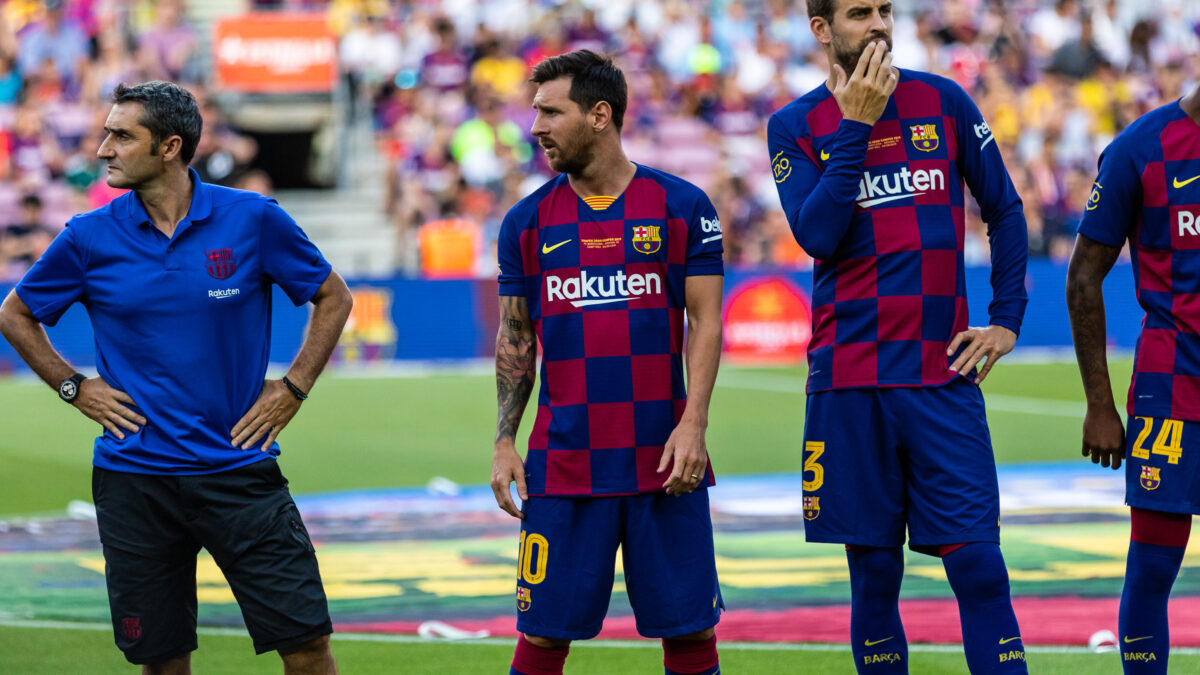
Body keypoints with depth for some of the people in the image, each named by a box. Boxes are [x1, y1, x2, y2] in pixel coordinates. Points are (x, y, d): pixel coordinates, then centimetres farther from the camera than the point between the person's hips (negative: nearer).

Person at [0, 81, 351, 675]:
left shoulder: (254, 219, -3)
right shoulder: (90, 237, 0)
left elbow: (333, 297, 10)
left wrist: (294, 387, 2)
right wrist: (73, 387, 6)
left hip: (239, 468, -1)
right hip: (133, 481, 1)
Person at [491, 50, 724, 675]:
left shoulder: (681, 207, 1)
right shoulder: (528, 221, 8)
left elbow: (704, 322, 1)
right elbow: (515, 340, 12)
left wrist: (693, 424, -10)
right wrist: (505, 443, 3)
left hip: (663, 458, -1)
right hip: (564, 464, 1)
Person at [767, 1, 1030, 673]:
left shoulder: (944, 101, 6)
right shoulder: (796, 125, 4)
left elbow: (1005, 211, 14)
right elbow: (817, 235, -10)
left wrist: (1007, 320, 7)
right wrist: (856, 125, -12)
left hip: (944, 373, 0)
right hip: (850, 379, 0)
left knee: (977, 563, -7)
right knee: (874, 573, 4)